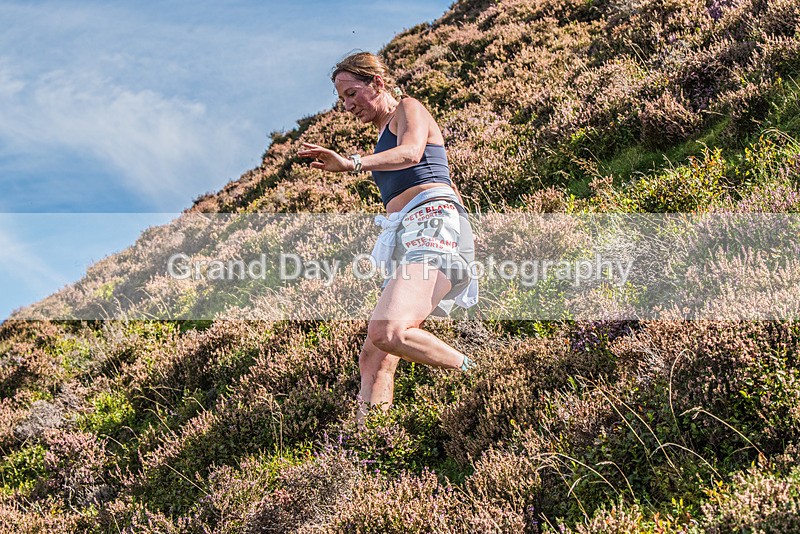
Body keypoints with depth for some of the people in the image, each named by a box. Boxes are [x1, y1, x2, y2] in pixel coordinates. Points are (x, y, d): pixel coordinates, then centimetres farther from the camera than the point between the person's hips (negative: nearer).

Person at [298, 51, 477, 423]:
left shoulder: (409, 108, 7)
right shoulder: (385, 134, 34)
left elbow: (410, 152, -16)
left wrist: (352, 164, -32)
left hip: (433, 223, -9)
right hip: (405, 238, 9)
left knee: (387, 332, -30)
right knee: (373, 359, -3)